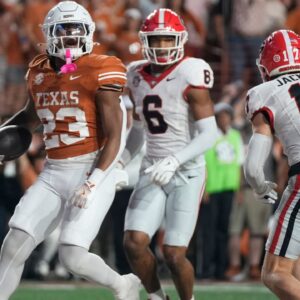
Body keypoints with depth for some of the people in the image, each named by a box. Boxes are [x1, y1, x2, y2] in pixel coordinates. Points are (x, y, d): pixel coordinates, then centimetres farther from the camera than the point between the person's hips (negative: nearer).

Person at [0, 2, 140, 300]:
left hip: (91, 172, -6)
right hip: (52, 175, 6)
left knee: (72, 256, -15)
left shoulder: (98, 73, -10)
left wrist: (92, 183, -22)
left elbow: (113, 137, -12)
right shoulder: (40, 72, 9)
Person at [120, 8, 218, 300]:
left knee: (174, 254, -8)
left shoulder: (189, 76, -13)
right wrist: (121, 163, 9)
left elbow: (209, 133, -16)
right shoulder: (138, 77, 7)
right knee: (134, 243, -10)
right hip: (153, 172, 5)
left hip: (187, 174, -5)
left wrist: (173, 161, -26)